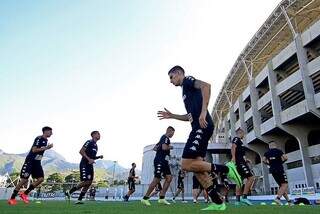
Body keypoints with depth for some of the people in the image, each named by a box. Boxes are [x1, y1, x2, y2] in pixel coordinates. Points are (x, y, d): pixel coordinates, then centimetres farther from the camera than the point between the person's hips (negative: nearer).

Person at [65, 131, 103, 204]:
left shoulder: (96, 146, 19)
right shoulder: (89, 142, -8)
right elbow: (81, 151, -16)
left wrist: (99, 157, 9)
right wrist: (89, 159, -22)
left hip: (90, 165, 9)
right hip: (84, 164, -9)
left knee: (89, 182, 3)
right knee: (85, 181, -15)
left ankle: (79, 199, 10)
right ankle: (69, 192, 2)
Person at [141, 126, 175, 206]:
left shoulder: (163, 138, 22)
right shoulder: (165, 137, -8)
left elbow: (154, 148, 27)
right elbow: (164, 147, -24)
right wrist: (170, 147, -6)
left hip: (164, 162, 10)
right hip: (160, 161, -10)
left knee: (169, 178, 2)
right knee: (157, 179, -9)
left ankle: (161, 198, 2)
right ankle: (145, 198, 0)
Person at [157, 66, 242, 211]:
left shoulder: (187, 80, 3)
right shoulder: (186, 90, 31)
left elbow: (206, 85, -19)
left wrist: (203, 112, -26)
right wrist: (172, 116, 28)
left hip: (202, 127, -10)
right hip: (199, 128, 10)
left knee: (186, 165, -13)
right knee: (196, 166, 4)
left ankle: (226, 169, -7)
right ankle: (218, 203, 6)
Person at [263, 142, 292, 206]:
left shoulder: (267, 153, 8)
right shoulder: (278, 151, -2)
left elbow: (263, 160, -2)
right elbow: (285, 158, -11)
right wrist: (281, 162, 6)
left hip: (272, 170, 5)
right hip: (279, 169, -5)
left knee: (281, 185, 13)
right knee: (285, 185, -6)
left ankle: (288, 200, 13)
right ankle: (278, 198, -25)